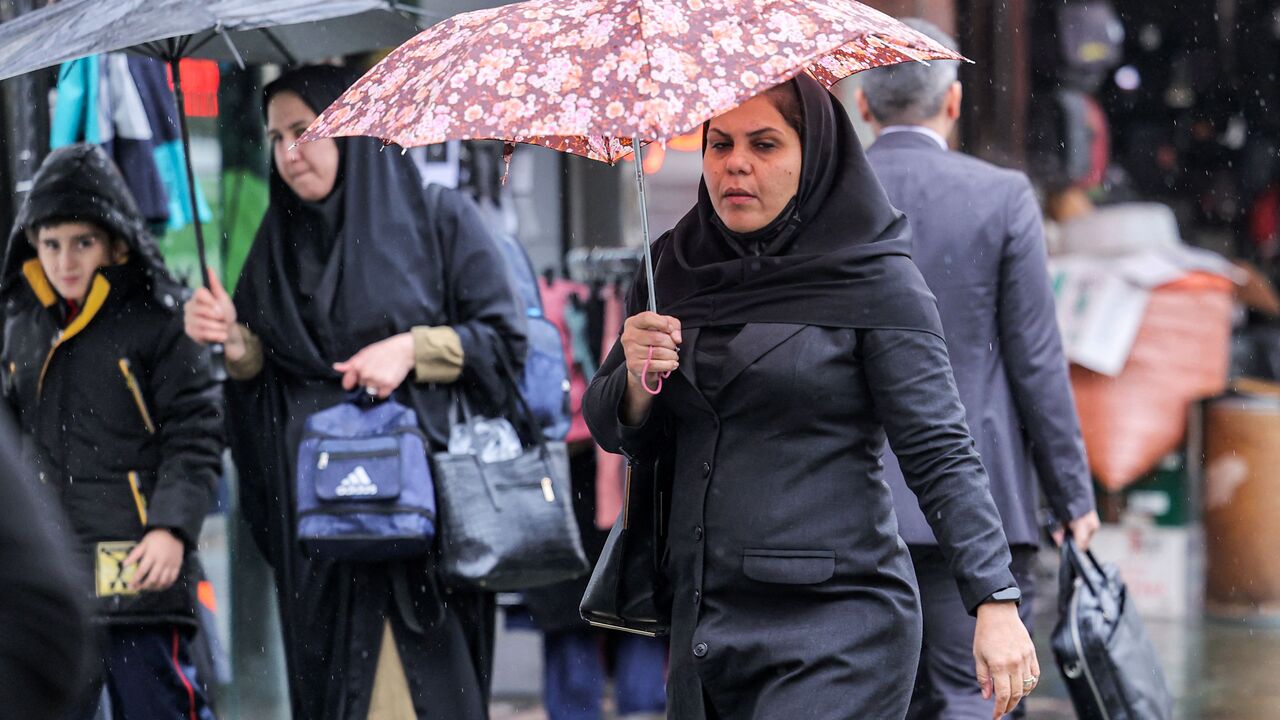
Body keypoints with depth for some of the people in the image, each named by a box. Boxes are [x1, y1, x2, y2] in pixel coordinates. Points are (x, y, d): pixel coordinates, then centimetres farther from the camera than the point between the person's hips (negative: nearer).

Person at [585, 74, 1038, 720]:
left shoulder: (876, 279, -5)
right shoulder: (675, 268, 11)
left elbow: (938, 453, -9)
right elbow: (612, 433, 15)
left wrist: (996, 601, -18)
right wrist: (637, 381, -8)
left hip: (836, 630, -6)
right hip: (701, 618, 6)